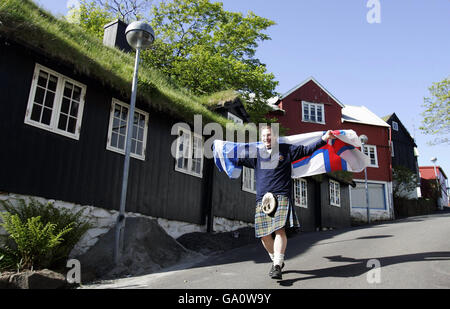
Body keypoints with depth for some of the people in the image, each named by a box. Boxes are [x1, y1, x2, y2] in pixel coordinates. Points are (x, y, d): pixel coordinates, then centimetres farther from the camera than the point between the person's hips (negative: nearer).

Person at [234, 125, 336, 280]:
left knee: (279, 229, -18)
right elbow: (237, 160, 26)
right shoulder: (256, 155, 17)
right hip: (262, 198, 3)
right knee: (264, 235, 1)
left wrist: (323, 139, 4)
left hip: (281, 196, -3)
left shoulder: (286, 150, 12)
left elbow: (307, 150, 13)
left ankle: (277, 266, -18)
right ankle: (276, 260, 24)